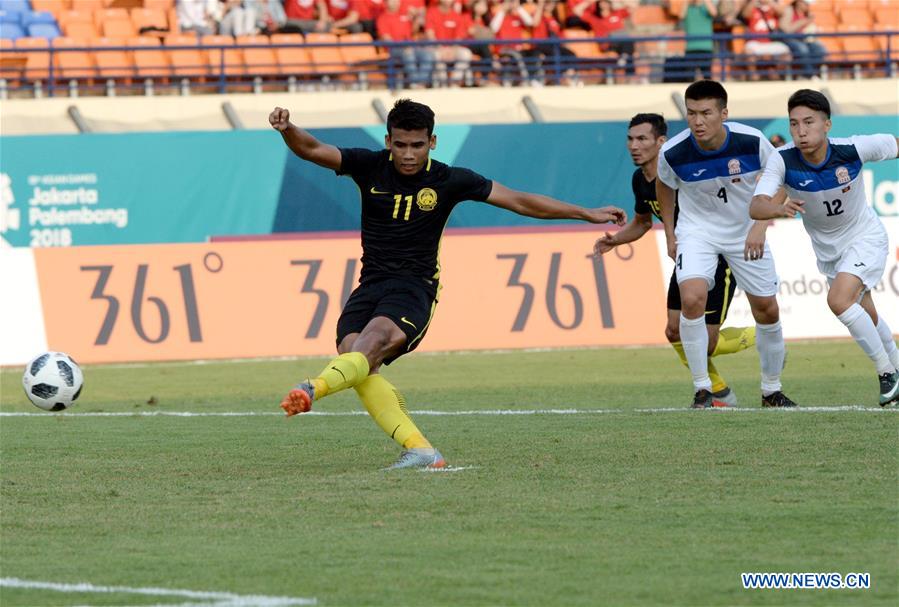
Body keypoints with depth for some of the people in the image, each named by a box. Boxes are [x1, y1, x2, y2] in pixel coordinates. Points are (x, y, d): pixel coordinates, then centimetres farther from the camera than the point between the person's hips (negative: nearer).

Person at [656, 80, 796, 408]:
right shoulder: (673, 152, -21)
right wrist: (669, 233, 5)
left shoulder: (752, 142, -24)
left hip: (746, 231, 1)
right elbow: (664, 186, 3)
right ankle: (702, 389, -13)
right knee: (692, 299, -25)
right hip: (697, 229, -1)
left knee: (768, 310, 5)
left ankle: (772, 390, 26)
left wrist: (760, 227, -20)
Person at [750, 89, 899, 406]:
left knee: (839, 300, -26)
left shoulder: (853, 149, -29)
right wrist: (780, 209, -57)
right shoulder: (783, 160, -26)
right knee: (867, 318, 19)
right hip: (827, 248, 4)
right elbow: (756, 207, -37)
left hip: (865, 237, -4)